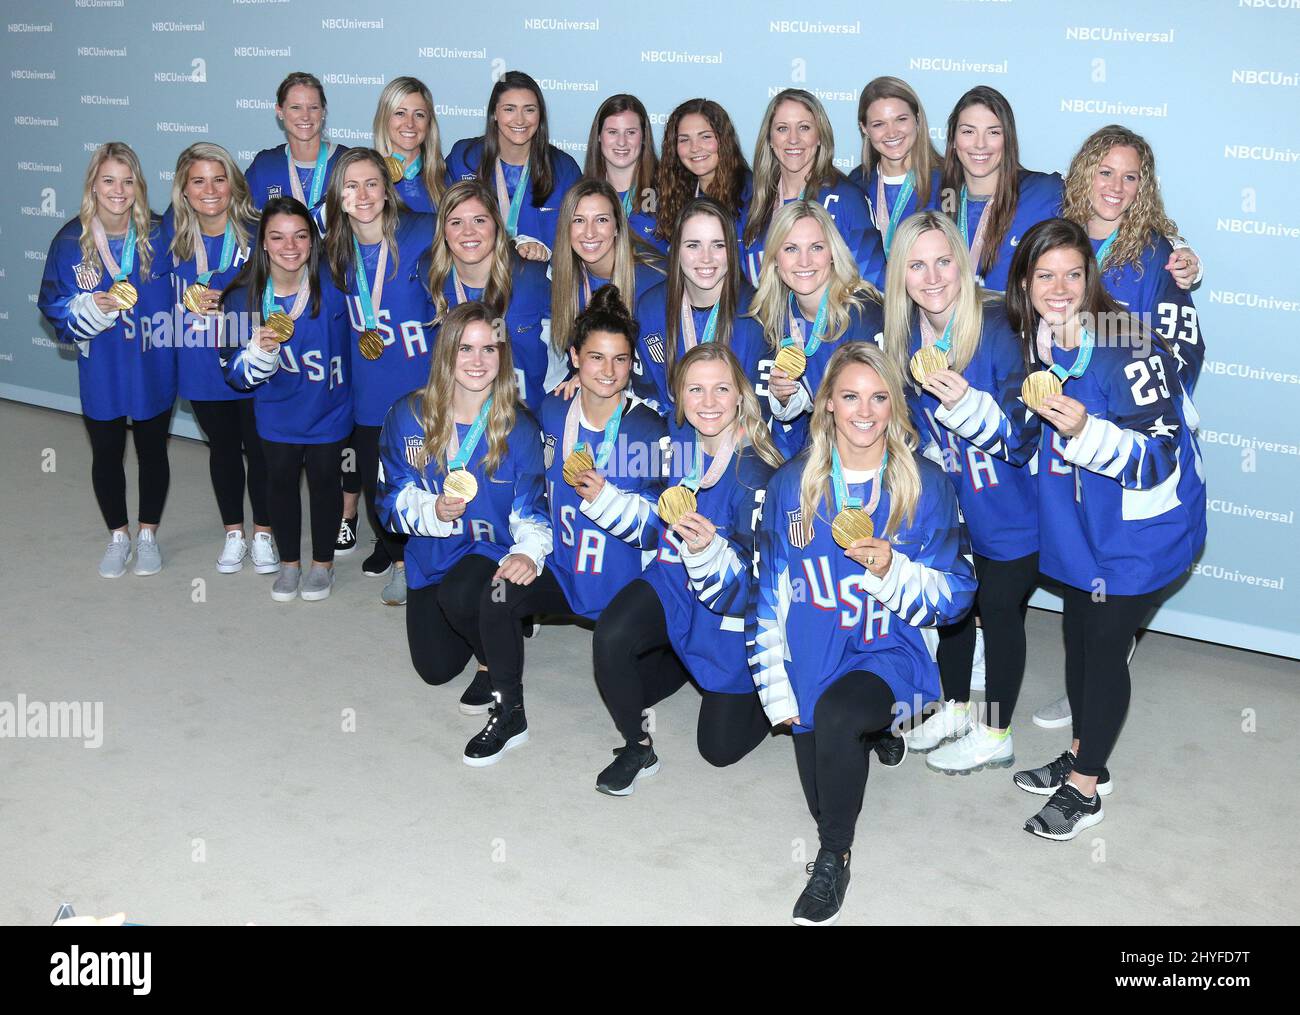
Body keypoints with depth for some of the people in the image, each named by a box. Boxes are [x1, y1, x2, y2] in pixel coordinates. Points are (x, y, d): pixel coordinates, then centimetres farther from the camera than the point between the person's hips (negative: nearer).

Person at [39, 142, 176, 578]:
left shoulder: (158, 235, -11)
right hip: (100, 372, 1)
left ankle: (147, 534, 33)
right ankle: (118, 536, 33)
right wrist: (94, 306, -23)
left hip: (153, 370, 0)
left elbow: (178, 296, 2)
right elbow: (55, 309, -6)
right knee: (106, 455, 14)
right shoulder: (71, 240, -10)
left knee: (152, 451, 14)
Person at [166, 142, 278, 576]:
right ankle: (233, 534, 30)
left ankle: (263, 534, 24)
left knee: (258, 447, 6)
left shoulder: (256, 232, -12)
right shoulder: (173, 233, -2)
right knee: (222, 447, 16)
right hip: (200, 366, 3)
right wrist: (192, 299, -10)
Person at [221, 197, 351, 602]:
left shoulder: (331, 287, -22)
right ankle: (289, 562, 36)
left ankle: (323, 562, 34)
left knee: (324, 479, 12)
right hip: (277, 412, 2)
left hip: (327, 408, -2)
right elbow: (235, 372, -15)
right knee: (280, 480, 14)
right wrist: (260, 350, -35)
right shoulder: (243, 296, -16)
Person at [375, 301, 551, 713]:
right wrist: (433, 511, -26)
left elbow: (532, 509, -14)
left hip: (491, 550, -3)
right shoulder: (407, 416, -9)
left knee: (459, 597, -37)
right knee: (435, 669, 9)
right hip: (431, 556, 4)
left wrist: (528, 552, -36)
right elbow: (391, 496, -4)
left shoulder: (519, 427, -14)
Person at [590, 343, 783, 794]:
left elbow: (752, 584, -23)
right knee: (610, 636, -27)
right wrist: (601, 496, -4)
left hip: (733, 609, -4)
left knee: (719, 747, 5)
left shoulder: (755, 473, -25)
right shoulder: (679, 444, -7)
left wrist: (707, 549, -42)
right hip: (674, 582, 4)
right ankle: (637, 746, 0)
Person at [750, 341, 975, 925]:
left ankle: (833, 859, -11)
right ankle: (871, 733, 43)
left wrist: (889, 568, -25)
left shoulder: (925, 485, -6)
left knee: (836, 713, -35)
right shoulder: (792, 483, -1)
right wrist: (776, 692, -1)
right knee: (824, 802, 7)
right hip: (812, 660, 3)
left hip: (890, 653, -3)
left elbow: (954, 597, -6)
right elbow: (767, 593, 3)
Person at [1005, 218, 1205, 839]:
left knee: (1104, 647, 3)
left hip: (1141, 530, -7)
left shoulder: (1129, 350, -25)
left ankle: (1084, 788, 20)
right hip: (1079, 525, 7)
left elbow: (1159, 456, -26)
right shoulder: (1032, 345, -1)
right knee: (1079, 638, 17)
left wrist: (1085, 431, -40)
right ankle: (1083, 758, 38)